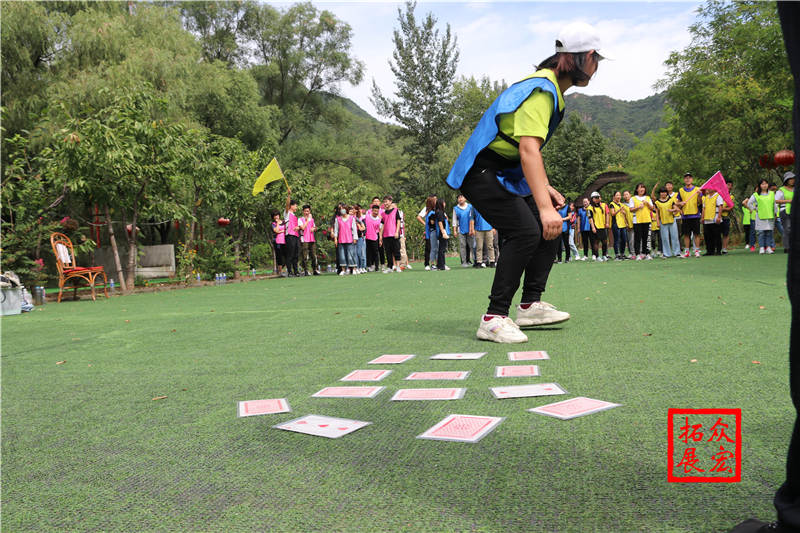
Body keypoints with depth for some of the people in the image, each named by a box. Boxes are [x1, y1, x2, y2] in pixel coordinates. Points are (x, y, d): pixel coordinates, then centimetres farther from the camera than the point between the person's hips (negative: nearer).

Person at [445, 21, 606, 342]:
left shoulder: (550, 88, 15)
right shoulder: (542, 89, -20)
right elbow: (528, 150, -33)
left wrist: (544, 188, 17)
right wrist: (544, 206, -41)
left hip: (507, 174, 11)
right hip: (482, 172, -11)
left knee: (547, 228, 8)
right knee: (526, 232, -23)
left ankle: (530, 306, 13)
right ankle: (494, 319, -20)